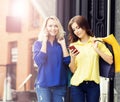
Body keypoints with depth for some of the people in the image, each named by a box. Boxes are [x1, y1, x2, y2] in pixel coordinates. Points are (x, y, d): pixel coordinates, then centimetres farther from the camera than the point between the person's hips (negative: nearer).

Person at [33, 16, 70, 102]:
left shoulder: (61, 43, 10)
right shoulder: (38, 43, 4)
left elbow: (67, 61, -1)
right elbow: (39, 61, -13)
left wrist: (63, 44, -4)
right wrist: (44, 41, -10)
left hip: (60, 85, 3)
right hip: (43, 85, -2)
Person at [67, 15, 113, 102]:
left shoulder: (97, 42, 5)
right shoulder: (73, 46, 6)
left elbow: (110, 61, -2)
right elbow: (73, 70, 4)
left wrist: (97, 49, -10)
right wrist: (73, 58, -13)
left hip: (93, 84, 0)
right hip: (77, 84, 0)